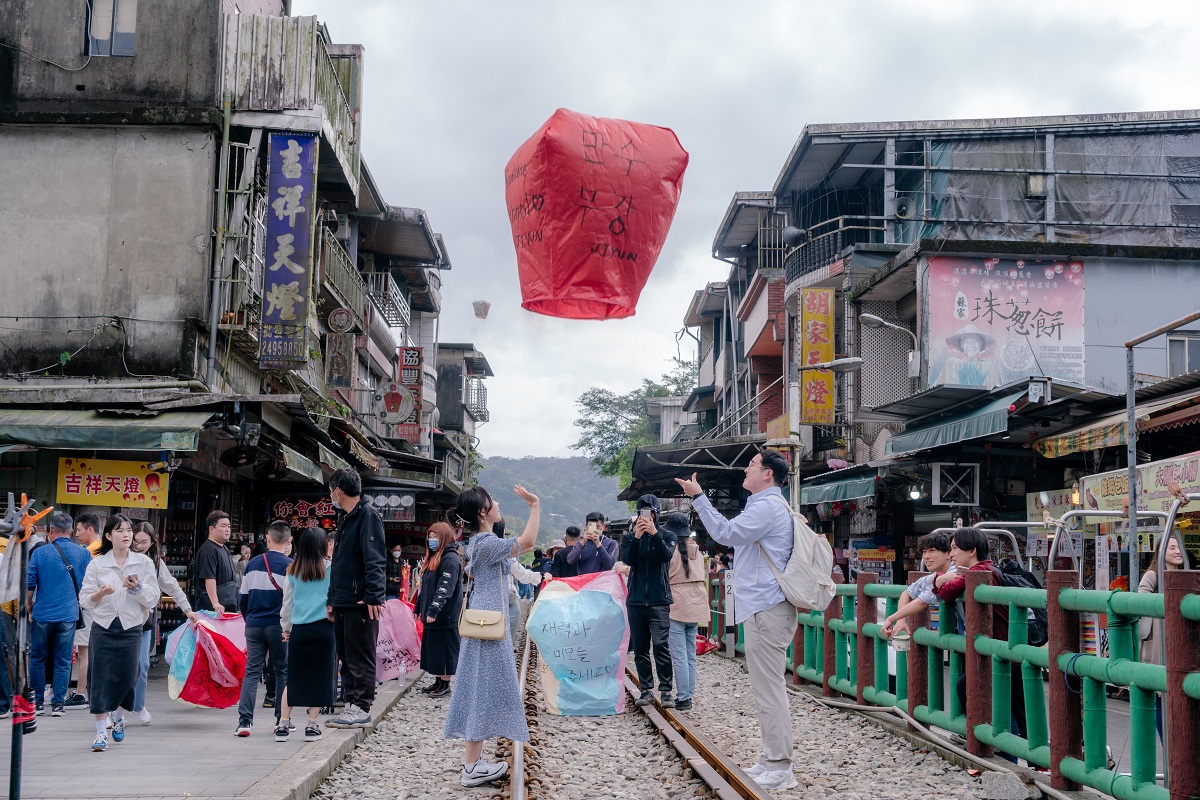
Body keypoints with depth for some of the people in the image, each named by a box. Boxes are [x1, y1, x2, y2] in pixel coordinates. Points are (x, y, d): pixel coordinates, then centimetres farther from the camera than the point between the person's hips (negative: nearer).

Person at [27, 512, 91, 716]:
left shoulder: (40, 553, -4)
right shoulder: (83, 553, 0)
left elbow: (29, 585, -3)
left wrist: (29, 608, 13)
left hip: (43, 613, -1)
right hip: (69, 615, 1)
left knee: (37, 659, 13)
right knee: (62, 661, 7)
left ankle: (37, 702, 15)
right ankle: (58, 704, 7)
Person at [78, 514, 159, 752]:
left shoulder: (144, 563, 3)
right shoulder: (97, 564, 2)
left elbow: (153, 599, 2)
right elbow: (85, 600, 3)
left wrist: (138, 588, -16)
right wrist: (101, 592, -16)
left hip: (131, 627, 0)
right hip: (103, 627, 0)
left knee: (126, 678, 1)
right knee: (101, 678, -3)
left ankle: (118, 716, 32)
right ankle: (101, 732, 4)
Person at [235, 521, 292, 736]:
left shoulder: (253, 563, 7)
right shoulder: (289, 566, -7)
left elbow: (242, 598, 12)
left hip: (254, 625, 3)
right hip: (279, 626, -3)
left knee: (251, 672, 4)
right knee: (282, 672, 9)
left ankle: (244, 721, -7)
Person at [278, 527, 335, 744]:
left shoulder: (293, 570, 8)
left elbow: (287, 602, 15)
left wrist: (286, 627, 26)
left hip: (299, 629, 3)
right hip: (323, 627, -3)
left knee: (293, 677, 9)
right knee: (319, 677, 4)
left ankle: (283, 724, 7)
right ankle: (312, 726, 5)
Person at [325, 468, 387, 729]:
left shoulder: (368, 515, -10)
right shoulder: (346, 519, 19)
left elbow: (374, 560, -19)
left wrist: (373, 595, -25)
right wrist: (332, 599, 24)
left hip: (360, 602, -10)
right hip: (343, 603, 10)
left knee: (360, 658, -4)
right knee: (346, 657, 12)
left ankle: (362, 709, 0)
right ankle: (351, 704, 17)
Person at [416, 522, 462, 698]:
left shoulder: (451, 559, -13)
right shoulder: (433, 558, 17)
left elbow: (445, 588, -22)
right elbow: (425, 586, 22)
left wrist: (433, 610, -27)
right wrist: (419, 608, 20)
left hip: (445, 616, -9)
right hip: (430, 615, 9)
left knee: (445, 649, -2)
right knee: (432, 649, 13)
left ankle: (445, 684, 4)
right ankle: (438, 680, 21)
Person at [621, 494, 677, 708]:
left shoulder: (667, 535, 6)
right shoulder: (629, 537, 10)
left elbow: (667, 556, -13)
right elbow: (628, 560, -7)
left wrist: (654, 534, -26)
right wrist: (637, 537, -22)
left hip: (659, 599, -3)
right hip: (636, 600, 3)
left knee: (661, 644, -14)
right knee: (640, 648, 6)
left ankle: (666, 690, -12)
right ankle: (646, 690, 13)